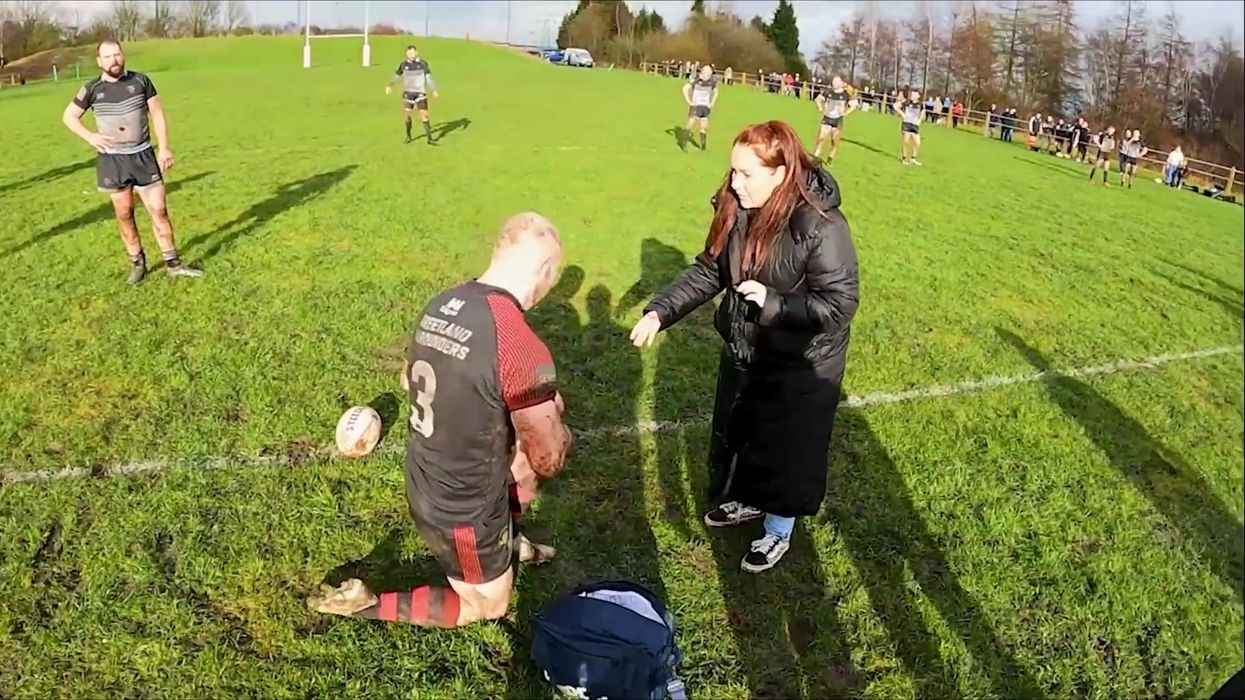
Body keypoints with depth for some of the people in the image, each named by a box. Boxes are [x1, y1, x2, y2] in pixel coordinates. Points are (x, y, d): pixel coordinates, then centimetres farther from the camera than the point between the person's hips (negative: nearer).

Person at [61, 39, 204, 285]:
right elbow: (69, 116, 10)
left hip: (143, 155, 0)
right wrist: (90, 136, -6)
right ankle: (137, 263, 19)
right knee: (124, 214, 7)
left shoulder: (140, 80, -2)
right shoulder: (92, 89, -2)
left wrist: (164, 147, -3)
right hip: (112, 159, 0)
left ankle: (173, 263, 5)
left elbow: (157, 113, 4)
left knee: (159, 209, -2)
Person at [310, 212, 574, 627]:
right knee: (486, 608, 20)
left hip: (422, 487, 7)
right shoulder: (524, 350, -32)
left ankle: (505, 542, 43)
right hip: (463, 512, -7)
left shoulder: (440, 305, -7)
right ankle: (363, 603, 11)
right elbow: (548, 460, -21)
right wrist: (550, 411, 0)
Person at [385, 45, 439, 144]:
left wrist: (434, 90, -8)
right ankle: (408, 136, 17)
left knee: (424, 114, -9)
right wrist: (389, 85, 0)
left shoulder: (423, 63, -3)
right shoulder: (403, 64, 2)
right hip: (408, 92, 2)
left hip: (420, 93, -2)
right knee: (406, 114, -2)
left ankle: (429, 138, -4)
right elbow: (396, 76, 11)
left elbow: (429, 77, -2)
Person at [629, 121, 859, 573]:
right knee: (736, 434, 25)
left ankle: (779, 530, 39)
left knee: (786, 450, 12)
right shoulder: (737, 211, -9)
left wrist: (774, 302, -32)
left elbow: (840, 304, -25)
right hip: (743, 354, 7)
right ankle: (748, 501, 54)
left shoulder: (820, 227, -28)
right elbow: (707, 272, 0)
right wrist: (659, 312, -11)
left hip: (800, 368, -6)